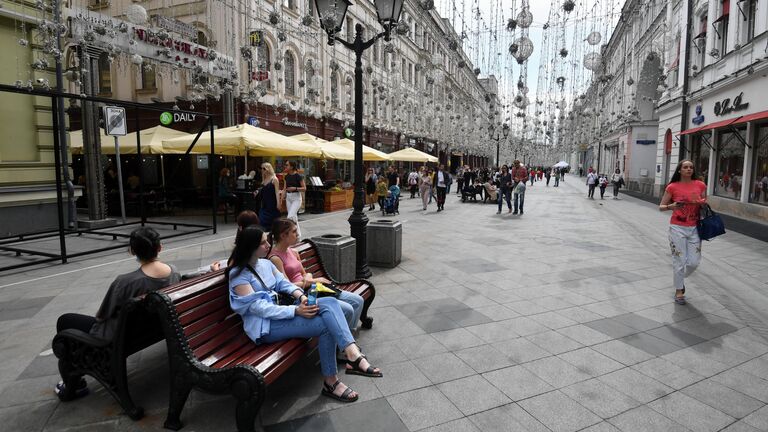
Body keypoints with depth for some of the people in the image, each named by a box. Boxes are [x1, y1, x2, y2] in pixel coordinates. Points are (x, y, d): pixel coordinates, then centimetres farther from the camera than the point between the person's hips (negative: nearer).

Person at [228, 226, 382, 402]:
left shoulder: (266, 263, 13)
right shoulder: (238, 275, -11)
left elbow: (284, 283, 9)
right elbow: (257, 307, -19)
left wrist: (302, 296, -14)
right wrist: (295, 310, -26)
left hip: (280, 312, 7)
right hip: (265, 326, -7)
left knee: (330, 302, -19)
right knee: (325, 325, -24)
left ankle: (353, 355, -30)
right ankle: (330, 382, -11)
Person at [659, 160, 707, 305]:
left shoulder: (700, 185, 3)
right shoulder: (672, 187, -5)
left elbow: (705, 204, 14)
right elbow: (661, 207, -1)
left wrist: (703, 203, -9)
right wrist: (671, 206, -22)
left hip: (694, 228, 3)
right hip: (677, 228, -3)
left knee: (694, 262, 3)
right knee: (679, 260, 3)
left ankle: (680, 278, 34)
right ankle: (679, 290, 19)